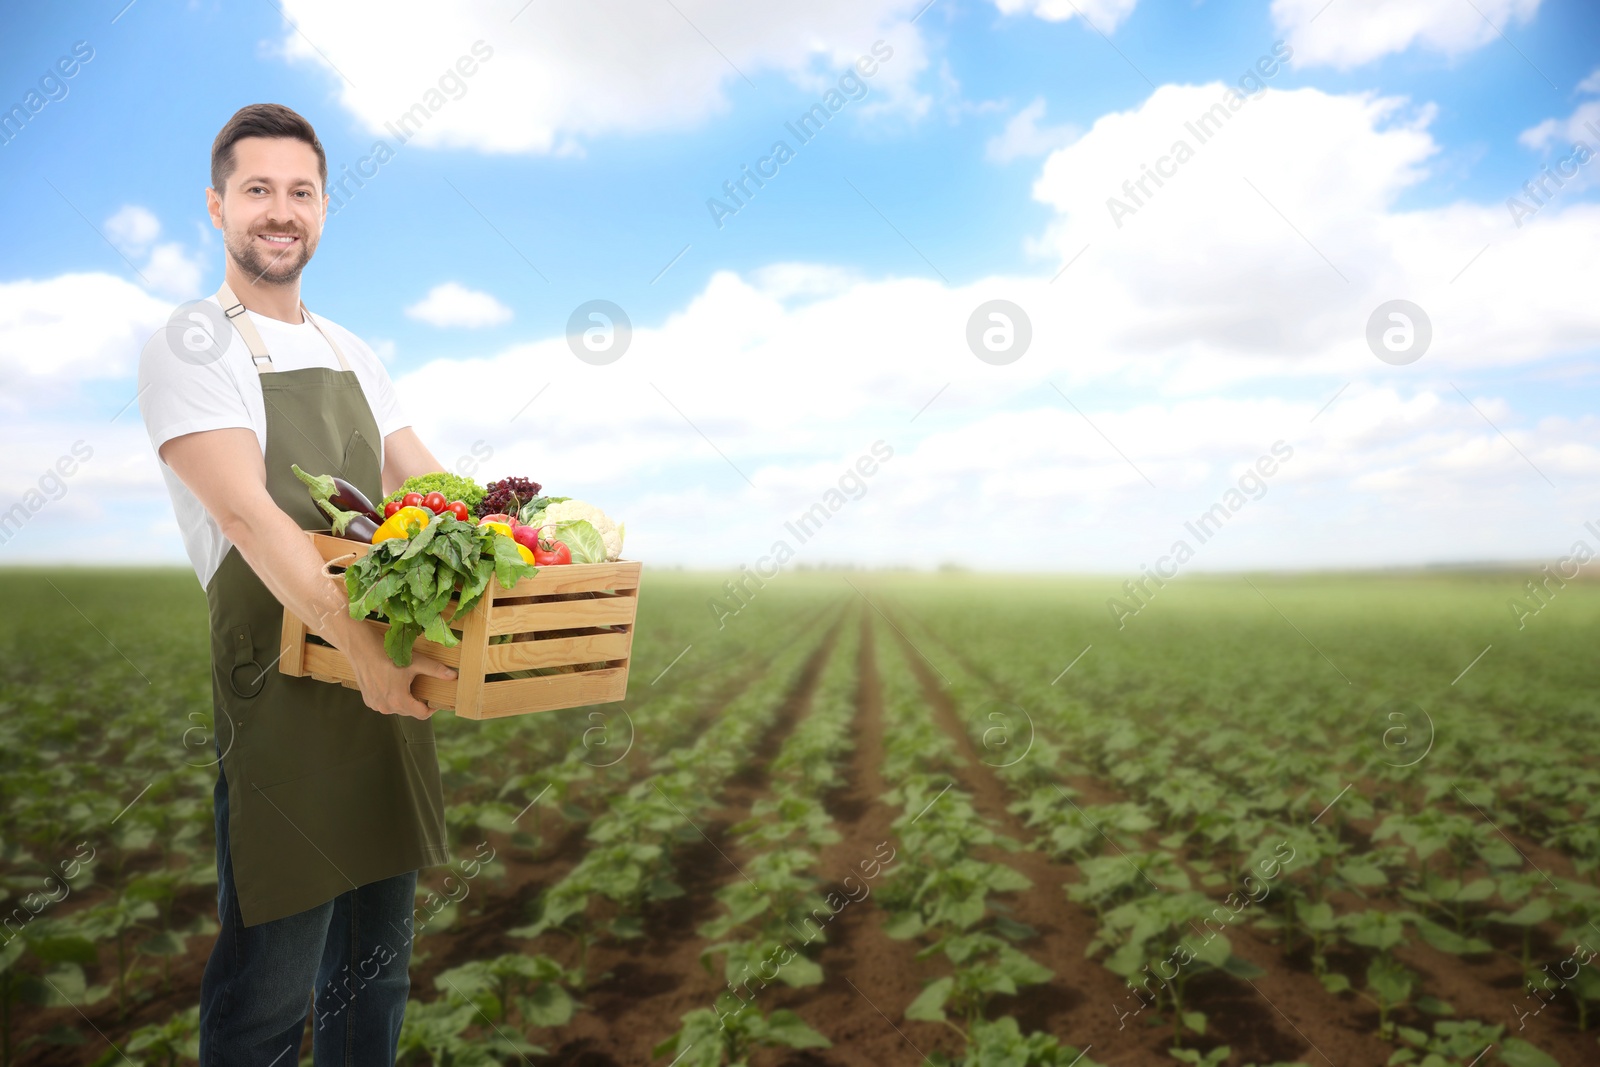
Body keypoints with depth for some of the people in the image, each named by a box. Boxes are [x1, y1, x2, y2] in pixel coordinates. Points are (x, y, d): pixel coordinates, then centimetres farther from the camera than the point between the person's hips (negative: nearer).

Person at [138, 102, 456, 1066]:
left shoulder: (352, 354, 16)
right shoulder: (193, 348, -5)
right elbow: (248, 516, -19)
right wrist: (364, 645, -29)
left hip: (388, 676, 7)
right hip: (284, 688, -6)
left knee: (377, 960, 17)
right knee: (270, 984, 3)